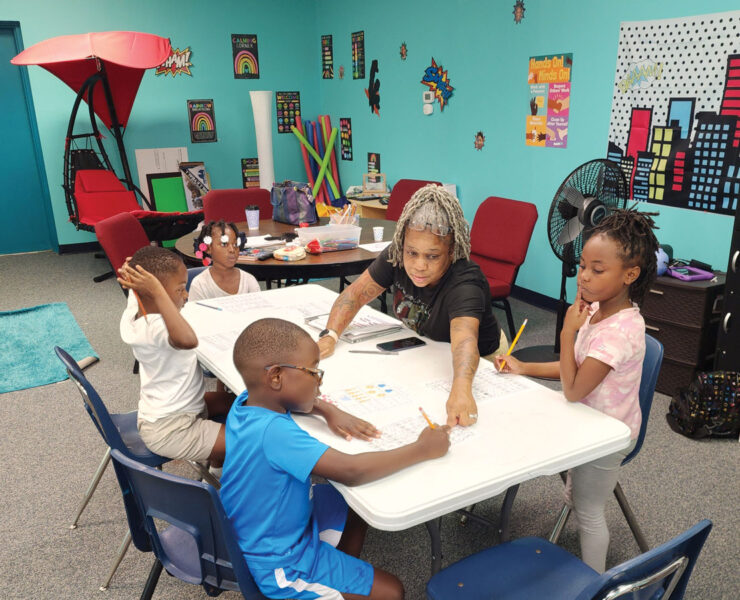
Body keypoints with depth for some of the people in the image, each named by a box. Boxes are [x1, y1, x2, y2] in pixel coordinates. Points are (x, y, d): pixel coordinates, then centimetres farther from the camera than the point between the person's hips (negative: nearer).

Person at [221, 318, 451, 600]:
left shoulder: (247, 402, -10)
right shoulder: (272, 431, -37)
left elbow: (293, 398, 14)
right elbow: (351, 471, -39)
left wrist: (330, 412, -2)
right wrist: (422, 449, -27)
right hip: (280, 566, -9)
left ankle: (342, 575, 30)